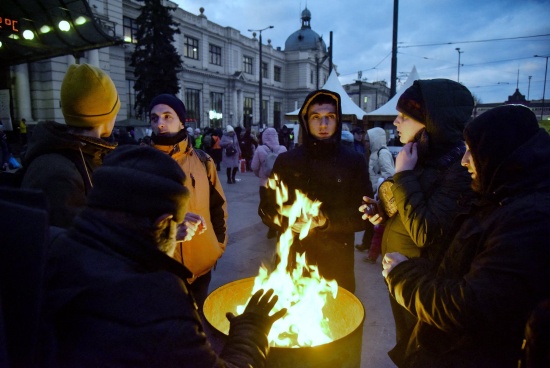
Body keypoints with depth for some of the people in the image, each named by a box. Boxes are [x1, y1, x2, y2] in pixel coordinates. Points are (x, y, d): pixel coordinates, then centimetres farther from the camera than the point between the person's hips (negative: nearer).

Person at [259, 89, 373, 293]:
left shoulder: (355, 161, 0)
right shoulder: (286, 160, 2)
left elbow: (363, 215, -2)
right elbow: (267, 209, 4)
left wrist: (326, 220, -18)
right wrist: (286, 220, -17)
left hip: (337, 265, 0)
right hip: (292, 262, 1)